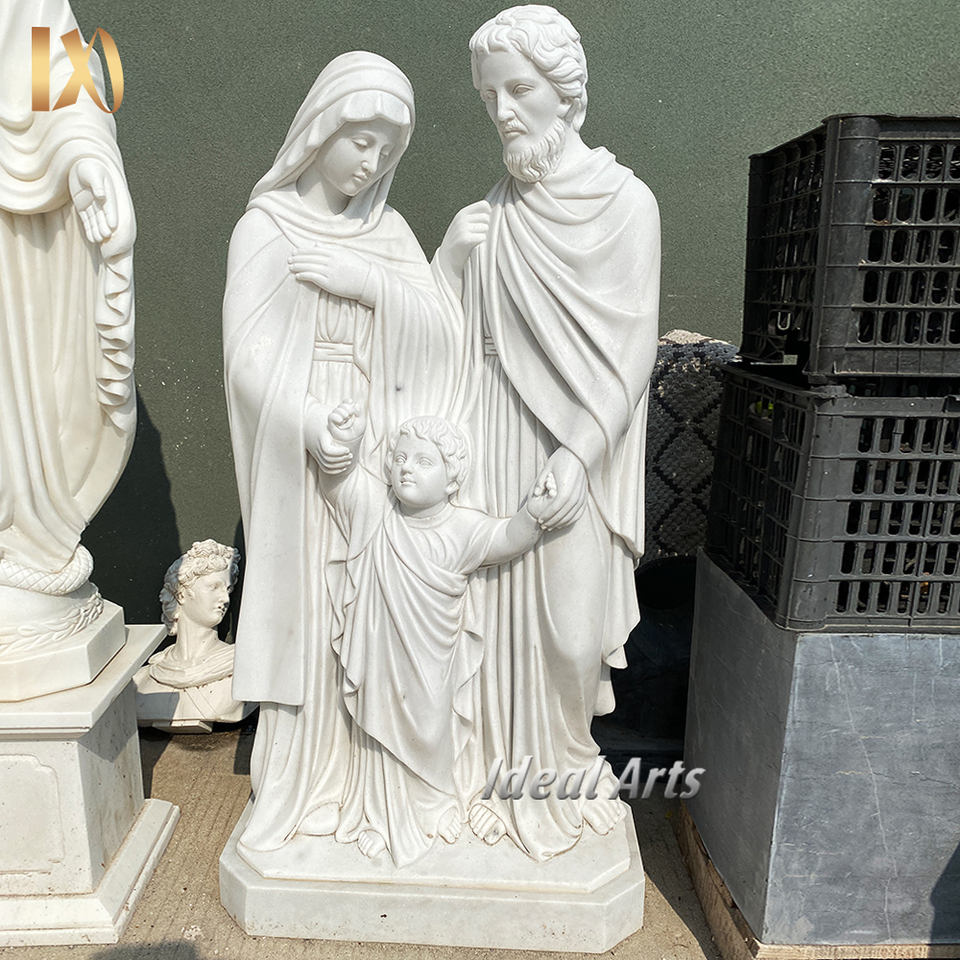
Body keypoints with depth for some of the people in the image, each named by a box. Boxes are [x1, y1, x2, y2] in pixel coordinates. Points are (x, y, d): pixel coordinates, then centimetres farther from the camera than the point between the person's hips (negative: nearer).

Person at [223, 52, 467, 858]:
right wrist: (314, 426, -23)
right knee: (312, 616, 2)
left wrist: (366, 283, -13)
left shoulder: (389, 232, 10)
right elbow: (248, 359, -9)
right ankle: (308, 786, 21)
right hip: (305, 462, -3)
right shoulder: (266, 229, -1)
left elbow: (445, 334, -1)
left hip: (383, 458, 3)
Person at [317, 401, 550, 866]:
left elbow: (507, 540, -16)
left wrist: (531, 514, -37)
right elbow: (338, 479, -22)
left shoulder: (463, 527, -12)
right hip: (381, 659, 0)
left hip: (434, 663, 0)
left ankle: (434, 807, 48)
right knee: (381, 732, 18)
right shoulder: (372, 506, -12)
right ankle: (381, 818, 42)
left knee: (431, 735, 20)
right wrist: (343, 444, -44)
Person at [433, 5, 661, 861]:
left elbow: (632, 348, -7)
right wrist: (456, 256, -9)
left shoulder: (624, 202, -2)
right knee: (496, 611, 8)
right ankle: (500, 772, 30)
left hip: (576, 448, -3)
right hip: (495, 445, 3)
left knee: (570, 626, 1)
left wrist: (576, 458, -14)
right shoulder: (489, 216, 9)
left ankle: (564, 772, 29)